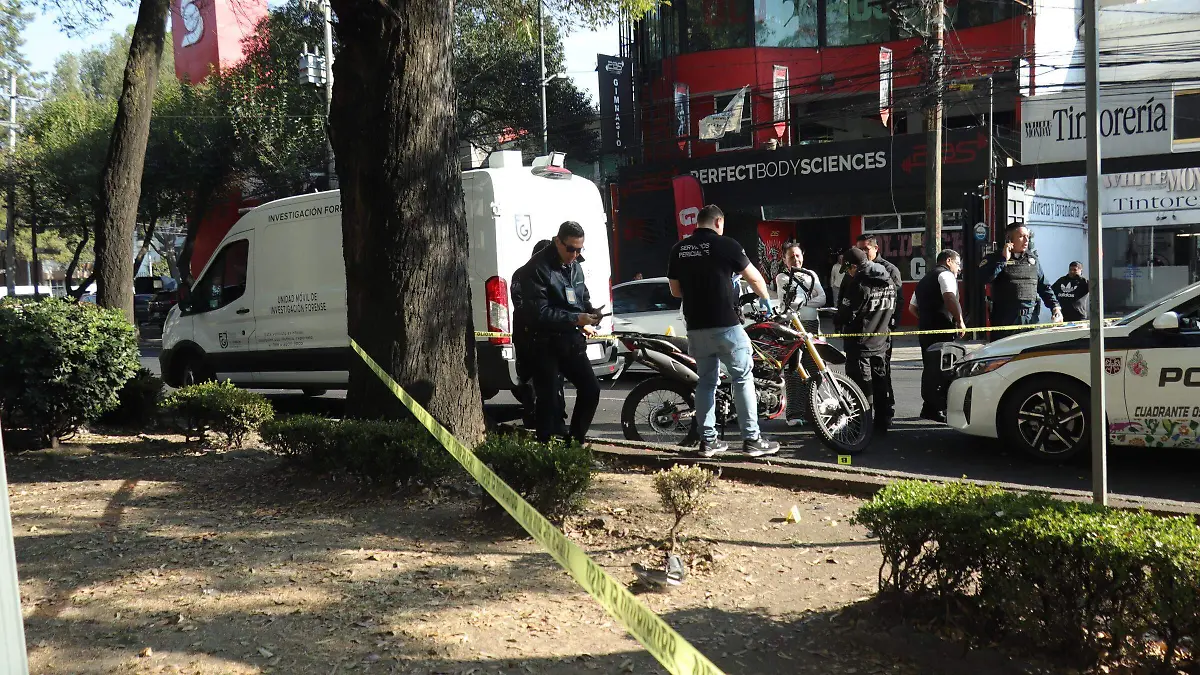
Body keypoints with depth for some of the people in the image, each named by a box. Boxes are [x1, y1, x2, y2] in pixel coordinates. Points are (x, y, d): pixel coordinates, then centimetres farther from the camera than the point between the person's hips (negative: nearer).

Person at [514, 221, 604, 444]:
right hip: (545, 344, -7)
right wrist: (576, 319, -26)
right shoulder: (537, 268, -13)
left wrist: (590, 319, -1)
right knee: (548, 400, -6)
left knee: (591, 389, 7)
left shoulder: (575, 267, 12)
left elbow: (584, 299, 23)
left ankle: (575, 441, 21)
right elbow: (539, 312, -20)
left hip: (571, 341, 7)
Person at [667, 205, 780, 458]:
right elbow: (754, 278, 4)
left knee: (706, 381, 13)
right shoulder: (726, 244, -5)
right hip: (725, 324, -5)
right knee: (742, 379, 2)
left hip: (696, 327, 5)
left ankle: (708, 440, 14)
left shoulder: (678, 249, 8)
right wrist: (765, 297, 23)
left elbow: (675, 290, 15)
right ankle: (752, 439, 2)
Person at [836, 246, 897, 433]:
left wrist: (840, 324, 2)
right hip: (881, 341, 7)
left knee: (862, 383, -1)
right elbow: (892, 308, 13)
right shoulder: (889, 281, 5)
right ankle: (883, 422, 21)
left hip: (860, 342, -7)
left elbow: (847, 312, -18)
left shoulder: (858, 283, -20)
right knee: (881, 382, 14)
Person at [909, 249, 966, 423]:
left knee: (930, 368, 14)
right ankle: (940, 409, -13)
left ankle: (929, 407, 18)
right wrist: (960, 321, -18)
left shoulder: (924, 280, 24)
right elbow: (950, 298, -22)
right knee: (944, 369, -9)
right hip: (942, 330, -9)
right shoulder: (945, 275, -4)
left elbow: (913, 306, 29)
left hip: (925, 328, 9)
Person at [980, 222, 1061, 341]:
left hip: (1031, 318, 4)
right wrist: (1003, 259, -14)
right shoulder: (994, 258, 1)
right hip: (1005, 319, -4)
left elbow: (1044, 286, 18)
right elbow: (983, 279, -18)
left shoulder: (1033, 259, 16)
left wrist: (1055, 306, 7)